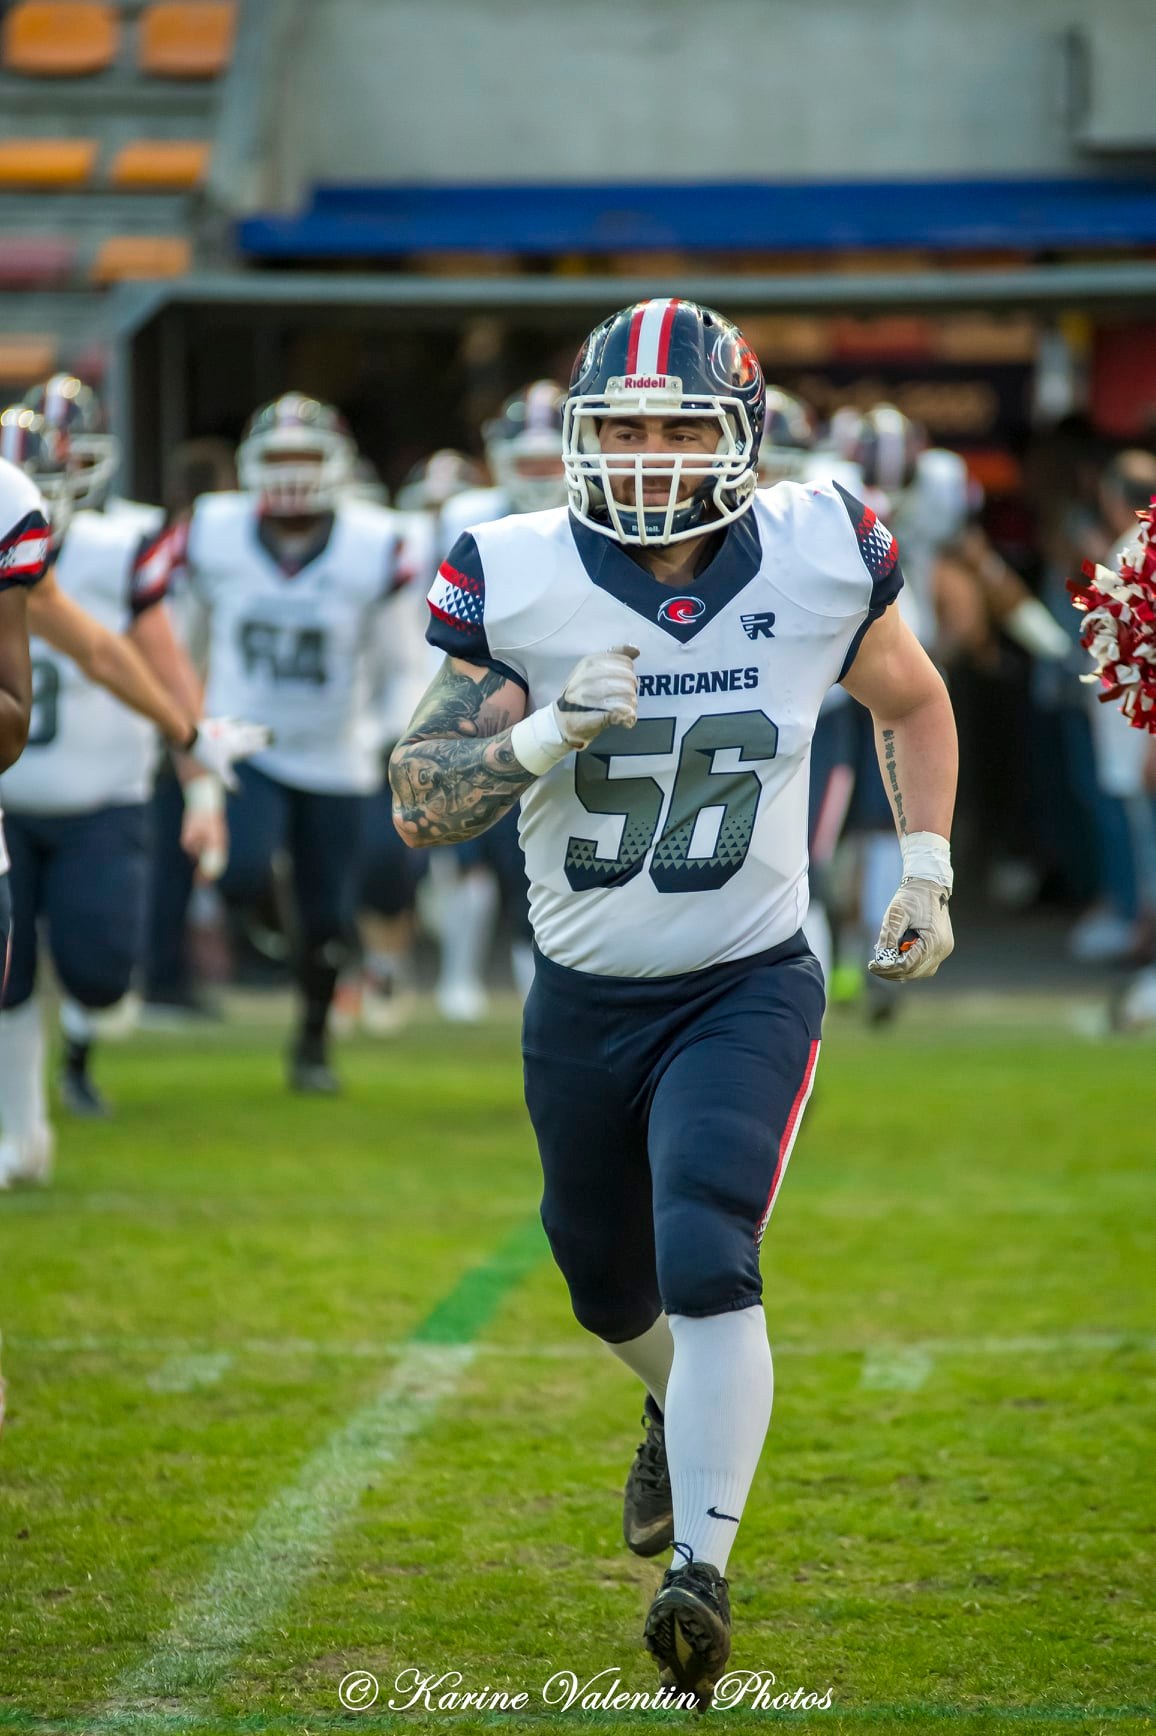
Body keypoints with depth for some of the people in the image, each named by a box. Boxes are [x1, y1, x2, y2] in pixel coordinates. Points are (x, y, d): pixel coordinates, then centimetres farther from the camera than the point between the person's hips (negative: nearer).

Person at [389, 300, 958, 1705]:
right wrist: (545, 734, -28)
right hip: (582, 1002, 2)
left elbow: (910, 700, 12)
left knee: (706, 1265, -24)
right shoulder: (519, 582, -14)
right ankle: (684, 1408, 55)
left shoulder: (817, 559, -10)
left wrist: (925, 869, 5)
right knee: (613, 1293, 21)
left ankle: (700, 1570, -24)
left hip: (747, 992, -2)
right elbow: (417, 809, -12)